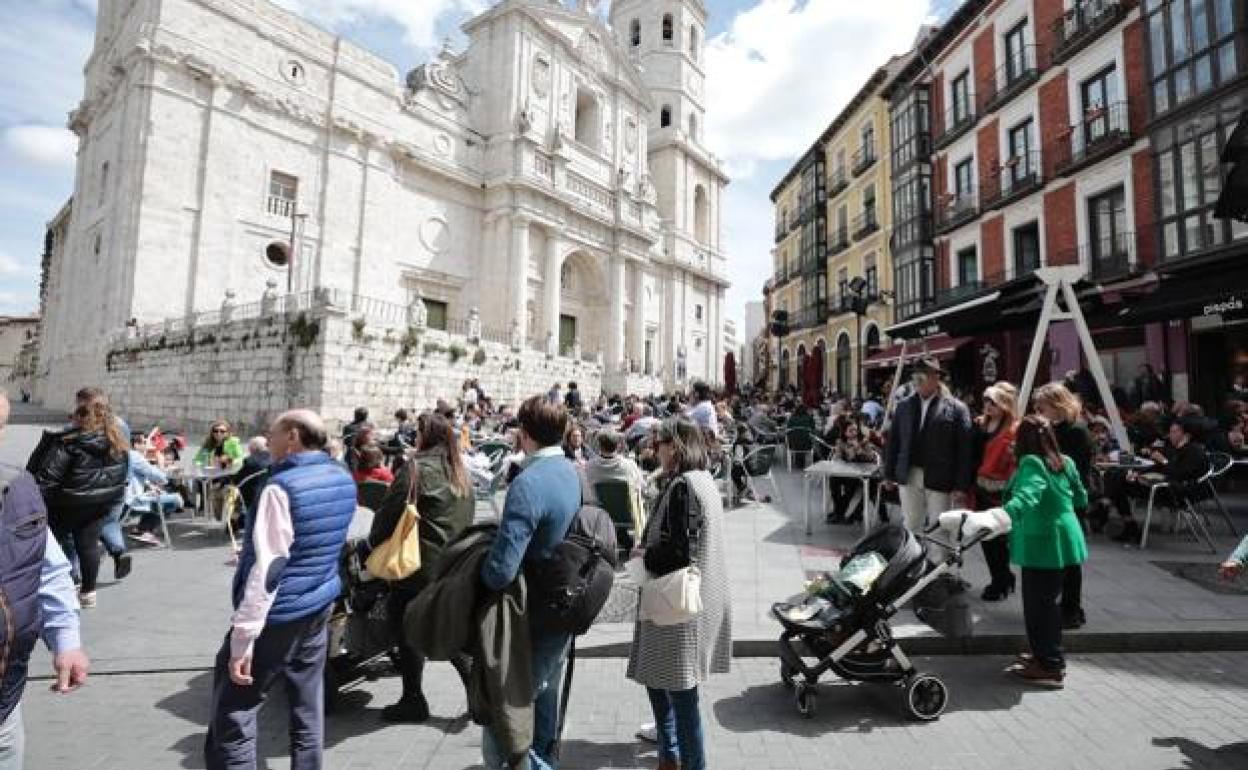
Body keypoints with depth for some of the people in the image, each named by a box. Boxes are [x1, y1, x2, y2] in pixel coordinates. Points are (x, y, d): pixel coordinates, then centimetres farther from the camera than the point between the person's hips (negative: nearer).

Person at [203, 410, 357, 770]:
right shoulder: (344, 479, 2)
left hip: (278, 615, -7)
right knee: (308, 709, 17)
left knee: (232, 716, 4)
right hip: (321, 606, 7)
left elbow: (266, 568, -24)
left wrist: (242, 638, -21)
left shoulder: (282, 486, -21)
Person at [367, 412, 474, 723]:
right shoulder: (461, 473, 11)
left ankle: (412, 700, 18)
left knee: (407, 627, 8)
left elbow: (391, 511, -12)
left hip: (421, 565, -7)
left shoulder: (417, 467, -11)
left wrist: (374, 542, 3)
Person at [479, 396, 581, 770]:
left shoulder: (528, 483, -27)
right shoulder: (573, 472, -1)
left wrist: (475, 574, -9)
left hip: (534, 619, -9)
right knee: (545, 693, 27)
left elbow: (501, 571, -30)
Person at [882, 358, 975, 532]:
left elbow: (964, 449, -8)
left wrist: (961, 486, -11)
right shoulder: (904, 405, 7)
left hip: (939, 479, -3)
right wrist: (889, 474, 8)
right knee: (911, 526, 12)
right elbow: (893, 441, 10)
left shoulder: (956, 408, -5)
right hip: (908, 477, 3)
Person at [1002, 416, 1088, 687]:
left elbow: (1026, 496, -35)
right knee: (1048, 600, 21)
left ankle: (1049, 667, 9)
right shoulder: (1065, 462, 6)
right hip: (1064, 540, 8)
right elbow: (1081, 498, 18)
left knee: (1037, 603, 2)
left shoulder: (1031, 463, -17)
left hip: (1042, 543, -8)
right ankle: (1048, 655, 34)